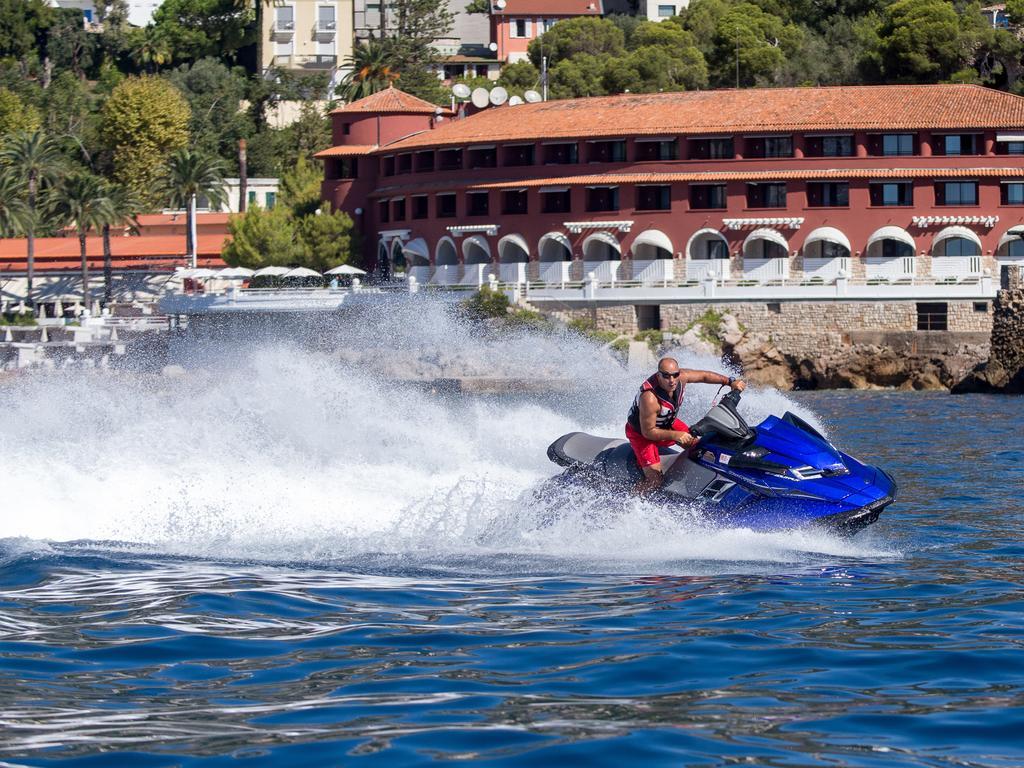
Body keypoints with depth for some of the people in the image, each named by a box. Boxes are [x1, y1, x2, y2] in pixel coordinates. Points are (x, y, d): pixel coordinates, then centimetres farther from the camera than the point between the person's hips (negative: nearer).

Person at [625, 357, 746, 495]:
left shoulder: (681, 377, -23)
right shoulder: (650, 398, -41)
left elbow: (704, 376, -4)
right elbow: (648, 432, -32)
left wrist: (731, 381, -9)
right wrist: (675, 435, -37)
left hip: (668, 423, 7)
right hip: (641, 432, -7)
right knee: (655, 481, -15)